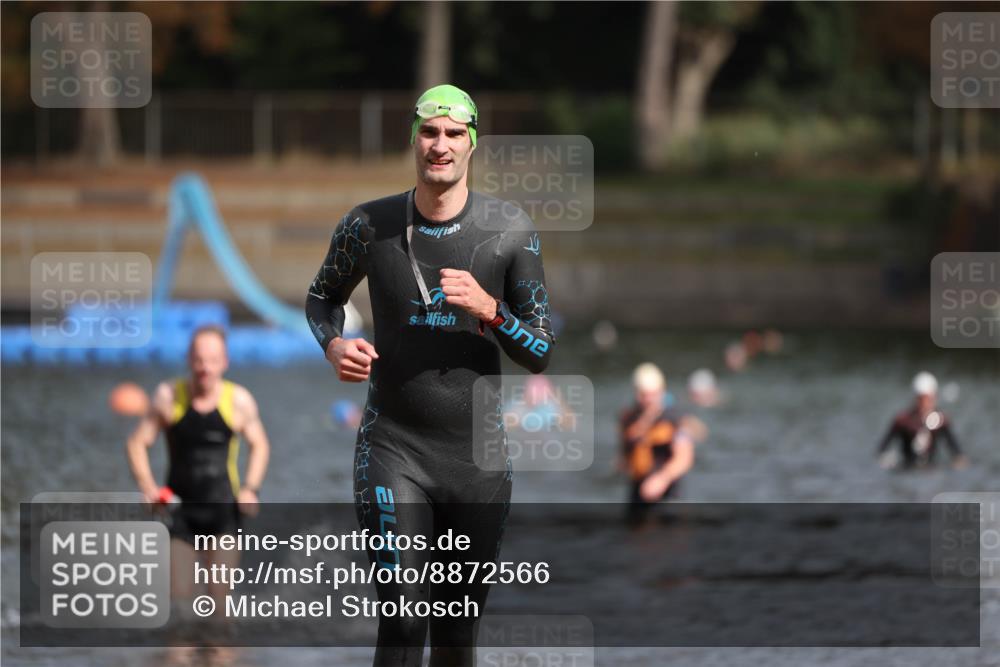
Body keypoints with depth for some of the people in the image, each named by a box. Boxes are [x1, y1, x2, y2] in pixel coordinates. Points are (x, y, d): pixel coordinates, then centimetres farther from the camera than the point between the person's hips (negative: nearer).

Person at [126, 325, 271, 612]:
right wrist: (147, 486, -12)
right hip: (180, 509, 0)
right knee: (178, 598, -8)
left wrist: (250, 488, -2)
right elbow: (137, 443, 3)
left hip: (223, 512, 0)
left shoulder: (239, 401, -3)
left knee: (219, 600, -3)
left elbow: (259, 445, 13)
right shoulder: (169, 396, -5)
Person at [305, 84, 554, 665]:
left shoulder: (510, 230, -2)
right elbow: (323, 296, 19)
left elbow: (541, 355, 0)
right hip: (394, 448, -1)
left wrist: (489, 309, -19)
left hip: (479, 458, 1)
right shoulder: (369, 226, -1)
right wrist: (335, 345, -3)